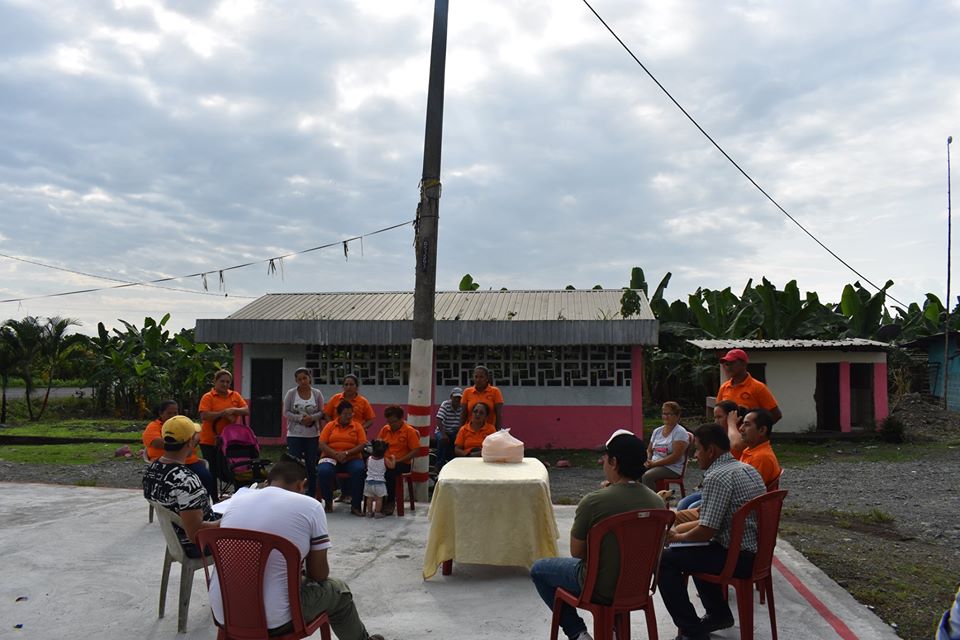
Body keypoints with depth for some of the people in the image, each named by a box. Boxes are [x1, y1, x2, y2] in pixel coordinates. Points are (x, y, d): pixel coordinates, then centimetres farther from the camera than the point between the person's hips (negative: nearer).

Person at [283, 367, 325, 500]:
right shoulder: (291, 394, 0)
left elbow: (321, 413, 4)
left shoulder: (317, 394, 3)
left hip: (313, 435, 1)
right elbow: (286, 412, -3)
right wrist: (301, 418, -15)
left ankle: (311, 495, 15)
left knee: (311, 465, 6)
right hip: (294, 435, -1)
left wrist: (312, 418, -16)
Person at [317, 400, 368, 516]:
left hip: (352, 459, 0)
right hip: (331, 458, 0)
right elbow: (322, 445, -1)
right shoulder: (330, 426, 9)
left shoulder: (357, 426, 8)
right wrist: (336, 454, -17)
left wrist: (346, 453, -17)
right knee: (323, 471, -32)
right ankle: (328, 502, -8)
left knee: (360, 470, -33)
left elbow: (362, 445, -2)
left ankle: (355, 506, -21)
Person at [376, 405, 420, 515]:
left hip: (402, 464, -4)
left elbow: (415, 451, -8)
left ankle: (391, 502, -13)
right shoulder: (385, 429, 11)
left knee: (389, 471, -35)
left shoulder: (409, 431, -4)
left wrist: (398, 460, -16)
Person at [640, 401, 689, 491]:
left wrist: (654, 463, -17)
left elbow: (675, 457, -15)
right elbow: (649, 451, 20)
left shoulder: (680, 432, -6)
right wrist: (647, 461, -3)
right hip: (654, 465, 6)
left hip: (672, 468, -6)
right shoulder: (657, 431, 15)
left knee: (647, 476, -32)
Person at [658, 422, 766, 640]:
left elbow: (706, 531, -21)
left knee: (665, 560, -6)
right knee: (694, 552, 30)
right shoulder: (746, 468, 10)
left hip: (738, 557, -10)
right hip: (757, 552, 10)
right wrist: (680, 530, 17)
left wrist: (677, 537, -2)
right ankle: (719, 614, 35)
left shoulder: (717, 477, -20)